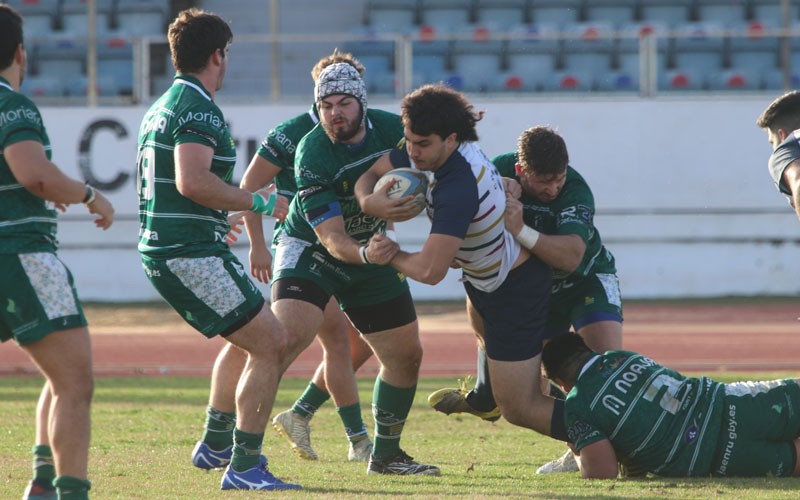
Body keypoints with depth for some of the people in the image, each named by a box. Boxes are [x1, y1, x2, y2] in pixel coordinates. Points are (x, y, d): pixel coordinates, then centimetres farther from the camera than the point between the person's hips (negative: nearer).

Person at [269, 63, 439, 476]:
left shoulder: (390, 129, -12)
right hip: (310, 251, -6)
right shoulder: (312, 154, -27)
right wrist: (363, 254, -49)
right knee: (287, 337, -28)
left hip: (371, 253, 6)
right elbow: (332, 239, -29)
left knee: (406, 355, 9)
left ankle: (385, 455, 28)